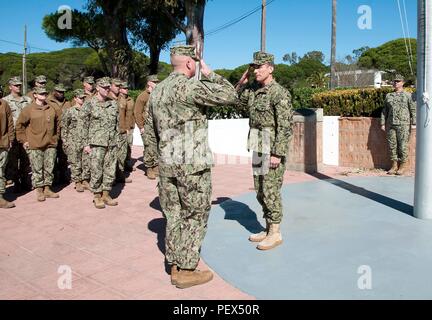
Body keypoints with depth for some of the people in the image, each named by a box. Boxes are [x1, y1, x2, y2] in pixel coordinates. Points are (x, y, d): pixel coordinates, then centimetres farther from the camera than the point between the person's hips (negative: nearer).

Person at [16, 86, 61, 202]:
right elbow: (19, 125, -1)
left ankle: (47, 189, 21)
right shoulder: (28, 109, -5)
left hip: (51, 145, 4)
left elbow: (57, 123, 22)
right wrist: (24, 140, -4)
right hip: (34, 146, -4)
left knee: (49, 168, 10)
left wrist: (56, 137, 17)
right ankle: (39, 191, 11)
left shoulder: (52, 109, 8)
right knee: (37, 169, 1)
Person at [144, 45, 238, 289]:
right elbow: (230, 96, -11)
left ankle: (175, 266, 24)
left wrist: (154, 161, 23)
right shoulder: (190, 87, -13)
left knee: (174, 216, 14)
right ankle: (186, 271, 10)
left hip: (167, 164, 8)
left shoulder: (157, 90, 12)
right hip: (193, 164, -7)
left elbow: (149, 130, 16)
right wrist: (209, 73, 0)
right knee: (195, 217, 4)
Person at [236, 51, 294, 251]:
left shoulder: (280, 93, -14)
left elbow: (285, 126, -18)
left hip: (272, 149, -8)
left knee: (270, 191, -2)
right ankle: (268, 229, 25)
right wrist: (243, 79, 10)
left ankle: (275, 234, 10)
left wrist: (277, 153, -21)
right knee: (260, 191, 13)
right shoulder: (253, 90, 10)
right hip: (258, 148, 8)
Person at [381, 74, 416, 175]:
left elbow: (413, 110, 1)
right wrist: (383, 123, 9)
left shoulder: (408, 95, 3)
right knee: (392, 145, 4)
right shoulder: (388, 96, 13)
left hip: (403, 125, -4)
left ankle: (403, 166, 7)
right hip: (391, 125, 4)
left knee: (403, 146, -2)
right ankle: (394, 165, 14)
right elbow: (384, 111, 15)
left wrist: (413, 123, -6)